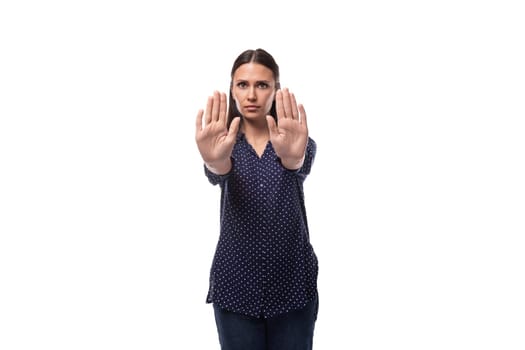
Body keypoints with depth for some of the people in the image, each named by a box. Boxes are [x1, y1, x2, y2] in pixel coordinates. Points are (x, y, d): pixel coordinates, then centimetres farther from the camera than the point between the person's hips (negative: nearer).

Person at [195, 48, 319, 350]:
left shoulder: (299, 141, -2)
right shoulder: (225, 142, -1)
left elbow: (301, 166, -25)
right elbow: (220, 174, -23)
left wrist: (292, 156, -50)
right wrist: (215, 160, -48)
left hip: (292, 282, 0)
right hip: (236, 283, 1)